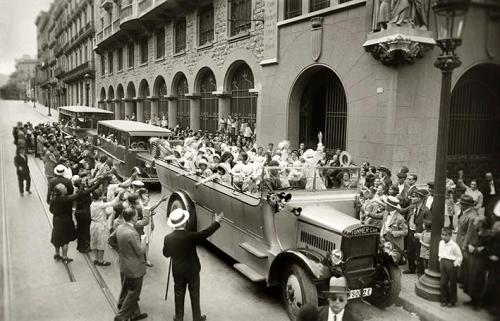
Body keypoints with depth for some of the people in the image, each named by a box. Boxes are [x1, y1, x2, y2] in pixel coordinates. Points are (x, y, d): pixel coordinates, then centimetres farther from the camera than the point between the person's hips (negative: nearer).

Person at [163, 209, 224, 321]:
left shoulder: (168, 238, -12)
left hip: (177, 272, 3)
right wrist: (217, 222, -13)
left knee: (179, 295, 18)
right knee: (194, 295, 13)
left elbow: (166, 254, 1)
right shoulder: (190, 236, -25)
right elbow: (205, 233, -21)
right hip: (192, 271, -3)